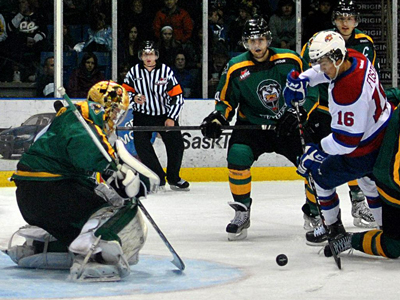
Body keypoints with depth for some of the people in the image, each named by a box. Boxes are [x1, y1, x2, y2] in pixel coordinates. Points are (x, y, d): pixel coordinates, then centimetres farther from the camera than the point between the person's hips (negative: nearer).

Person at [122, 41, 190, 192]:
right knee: (141, 145, -15)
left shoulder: (166, 71, -6)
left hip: (165, 114, 0)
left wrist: (171, 118, -11)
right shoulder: (134, 71, -3)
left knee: (176, 144, -7)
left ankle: (173, 178, 15)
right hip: (143, 115, 1)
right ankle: (158, 178, -3)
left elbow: (177, 96, -5)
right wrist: (134, 97, -17)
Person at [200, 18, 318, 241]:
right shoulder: (236, 68, -8)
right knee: (237, 155, -27)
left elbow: (311, 91, -3)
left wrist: (298, 112, -17)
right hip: (252, 125, 0)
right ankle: (242, 212, -9)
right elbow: (225, 99, 1)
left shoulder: (291, 61, -9)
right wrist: (217, 118, -18)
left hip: (288, 125, 1)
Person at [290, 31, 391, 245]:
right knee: (368, 180, 30)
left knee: (321, 176, 10)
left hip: (364, 151, -9)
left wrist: (318, 150, -19)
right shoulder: (353, 57, -10)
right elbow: (326, 71, 16)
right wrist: (304, 78, 0)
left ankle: (333, 228, 27)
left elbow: (347, 141, -32)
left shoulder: (346, 94, -37)